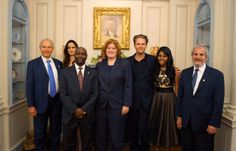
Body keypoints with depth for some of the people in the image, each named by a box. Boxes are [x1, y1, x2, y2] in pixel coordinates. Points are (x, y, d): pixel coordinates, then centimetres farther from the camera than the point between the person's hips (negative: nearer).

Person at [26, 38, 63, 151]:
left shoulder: (58, 63, 7)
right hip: (41, 102, -3)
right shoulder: (33, 64, -3)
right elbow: (29, 85, -6)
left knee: (56, 130, 15)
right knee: (40, 132, 9)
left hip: (57, 101, 3)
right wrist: (31, 105, -10)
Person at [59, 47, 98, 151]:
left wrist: (84, 109, -12)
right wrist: (75, 109, -14)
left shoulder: (93, 72, 4)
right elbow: (63, 94, -5)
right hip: (70, 114, -1)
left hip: (87, 114, 1)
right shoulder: (65, 72, 1)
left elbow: (95, 93, -2)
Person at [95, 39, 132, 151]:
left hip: (118, 105, -2)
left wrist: (126, 104, -10)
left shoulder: (125, 64, 0)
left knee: (116, 135, 6)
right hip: (101, 105, 3)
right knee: (100, 135, 11)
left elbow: (128, 85, -4)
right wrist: (94, 102, 4)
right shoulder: (99, 65, 9)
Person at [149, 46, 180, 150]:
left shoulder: (174, 70, -4)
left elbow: (177, 87, -1)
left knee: (168, 123, 10)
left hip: (169, 99, -2)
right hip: (156, 99, 3)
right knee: (156, 122, 11)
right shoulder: (154, 69, 3)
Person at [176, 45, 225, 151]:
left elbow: (218, 101, -8)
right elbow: (180, 96, 8)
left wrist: (214, 123, -10)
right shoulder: (185, 73, 5)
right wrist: (178, 115, 5)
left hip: (204, 122, -3)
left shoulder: (216, 75, -6)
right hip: (185, 121, 3)